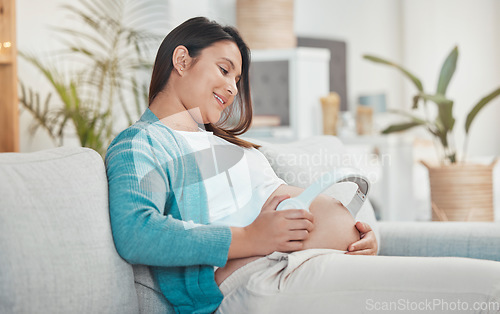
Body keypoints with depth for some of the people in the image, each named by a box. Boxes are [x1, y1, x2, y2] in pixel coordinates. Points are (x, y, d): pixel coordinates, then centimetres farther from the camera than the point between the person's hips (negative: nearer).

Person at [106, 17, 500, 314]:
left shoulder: (221, 141, 37)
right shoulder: (139, 144, 7)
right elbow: (135, 233, -13)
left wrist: (354, 231, 9)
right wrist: (250, 239, -17)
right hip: (257, 278, -9)